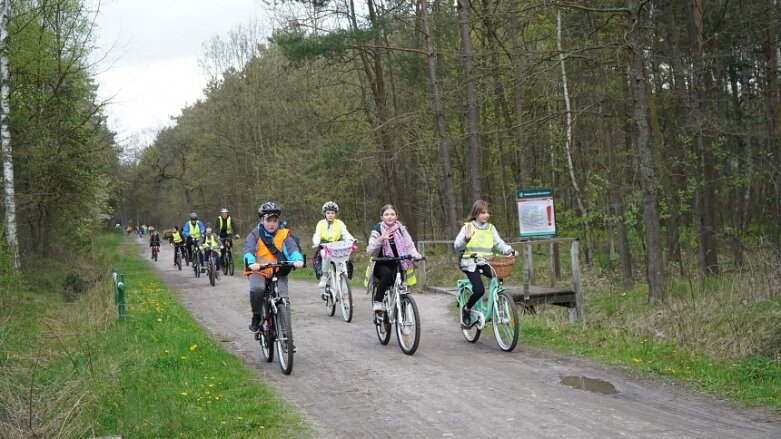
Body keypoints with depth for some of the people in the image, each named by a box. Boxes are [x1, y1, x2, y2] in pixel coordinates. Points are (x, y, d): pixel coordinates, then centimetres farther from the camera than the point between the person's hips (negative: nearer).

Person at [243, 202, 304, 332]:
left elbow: (292, 247, -14)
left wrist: (298, 259, -36)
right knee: (257, 289, -31)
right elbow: (249, 249, -17)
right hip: (258, 271, -1)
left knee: (283, 299, -16)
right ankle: (256, 317, -6)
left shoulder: (284, 234, 2)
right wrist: (251, 263, -39)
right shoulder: (255, 234, -1)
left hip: (278, 272, 1)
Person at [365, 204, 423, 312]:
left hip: (397, 264, 3)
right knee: (387, 273, -34)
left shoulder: (401, 229, 3)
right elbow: (369, 251, -14)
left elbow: (409, 245, 0)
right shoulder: (377, 230, -5)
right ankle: (378, 302, -23)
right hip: (381, 264, -3)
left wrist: (415, 254, -21)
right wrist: (381, 239, -29)